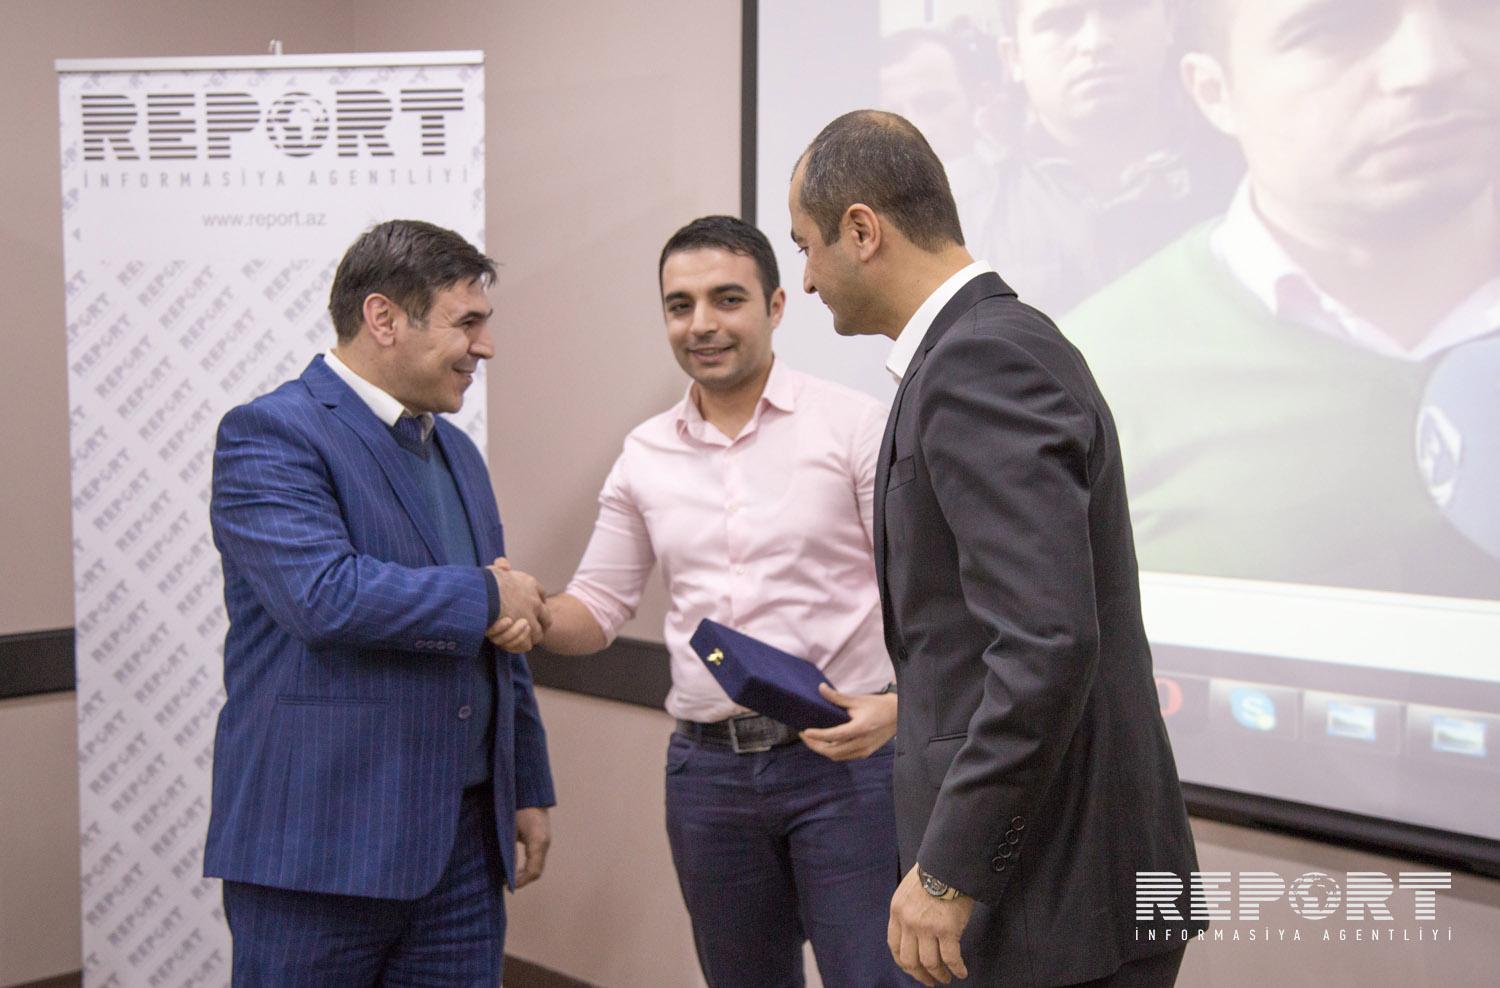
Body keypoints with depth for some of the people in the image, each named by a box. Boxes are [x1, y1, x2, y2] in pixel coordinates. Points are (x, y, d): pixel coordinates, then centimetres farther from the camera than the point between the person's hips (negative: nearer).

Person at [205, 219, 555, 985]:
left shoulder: (456, 452, 16)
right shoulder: (268, 435, -9)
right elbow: (325, 595, -25)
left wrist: (528, 788, 19)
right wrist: (484, 597, -12)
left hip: (463, 840, 7)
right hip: (319, 842, -7)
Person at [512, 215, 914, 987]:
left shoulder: (853, 424, -5)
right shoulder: (645, 454, 7)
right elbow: (598, 610, 10)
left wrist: (898, 703, -22)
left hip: (844, 755, -4)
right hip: (707, 768, 4)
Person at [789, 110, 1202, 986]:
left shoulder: (980, 362, -19)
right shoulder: (1008, 340, 12)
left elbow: (1049, 641, -26)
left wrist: (949, 871, -20)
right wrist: (900, 711, 25)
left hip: (1050, 892, -9)